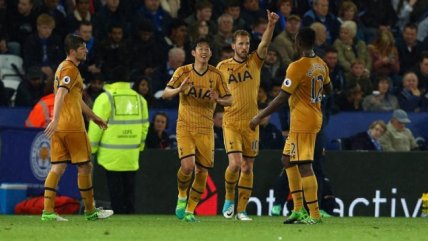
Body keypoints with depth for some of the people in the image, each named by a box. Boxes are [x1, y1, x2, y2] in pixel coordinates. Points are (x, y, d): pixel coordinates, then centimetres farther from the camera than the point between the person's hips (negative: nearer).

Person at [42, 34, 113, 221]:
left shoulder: (64, 67, 20)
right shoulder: (70, 69, -11)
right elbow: (60, 94, -25)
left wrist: (93, 116, 36)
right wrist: (55, 120, -35)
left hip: (60, 128, 9)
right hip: (72, 127, -9)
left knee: (58, 167, 3)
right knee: (85, 166, 2)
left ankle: (48, 211, -5)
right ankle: (90, 211, 10)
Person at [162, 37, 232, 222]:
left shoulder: (216, 75, 1)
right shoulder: (183, 72, -3)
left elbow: (229, 100, 3)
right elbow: (165, 94, -5)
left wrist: (218, 100, -20)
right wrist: (179, 89, -25)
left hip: (206, 129, 2)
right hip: (185, 127, -2)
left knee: (202, 171, -1)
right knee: (187, 165, -19)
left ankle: (190, 210, 14)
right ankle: (182, 197, 11)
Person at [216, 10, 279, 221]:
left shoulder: (254, 62, 4)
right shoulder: (222, 67, 3)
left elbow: (264, 44, -14)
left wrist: (271, 25, -28)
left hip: (251, 123, 2)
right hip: (231, 122, -2)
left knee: (247, 168, 4)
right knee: (235, 164, -16)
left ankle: (241, 210, 13)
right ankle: (229, 199, 8)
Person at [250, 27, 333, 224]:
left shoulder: (297, 67, -18)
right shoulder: (321, 65, 7)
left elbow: (282, 98, -19)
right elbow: (328, 90, 21)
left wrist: (260, 117, -11)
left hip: (302, 122, -9)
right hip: (315, 118, 9)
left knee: (304, 166, -7)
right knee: (288, 159, 17)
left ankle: (314, 214, -9)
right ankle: (299, 209, 15)